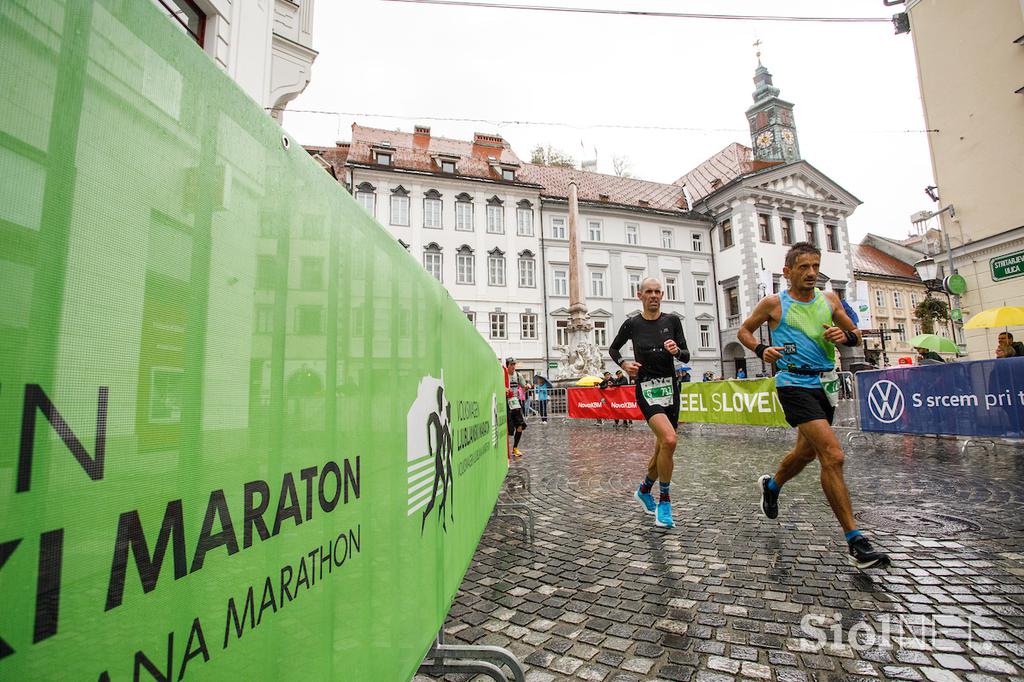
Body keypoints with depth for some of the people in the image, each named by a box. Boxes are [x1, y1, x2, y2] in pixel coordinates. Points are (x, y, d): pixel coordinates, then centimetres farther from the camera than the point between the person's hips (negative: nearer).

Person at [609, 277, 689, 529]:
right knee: (669, 440, -25)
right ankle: (664, 501, -6)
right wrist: (624, 364, -5)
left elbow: (686, 357, 5)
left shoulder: (672, 321, 4)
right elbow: (613, 349, 13)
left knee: (662, 447, 11)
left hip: (670, 387, 4)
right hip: (647, 389, -4)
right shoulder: (632, 324, -2)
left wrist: (677, 350, -16)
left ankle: (644, 489, 37)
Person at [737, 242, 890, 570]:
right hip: (794, 383, -6)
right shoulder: (773, 303, -3)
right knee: (833, 456, -16)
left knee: (806, 452, 20)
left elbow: (856, 335, 16)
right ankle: (855, 541, -7)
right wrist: (761, 350, -10)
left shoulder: (829, 300, 9)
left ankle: (771, 485, 48)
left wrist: (845, 336, -8)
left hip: (824, 383, 6)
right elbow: (743, 331, 8)